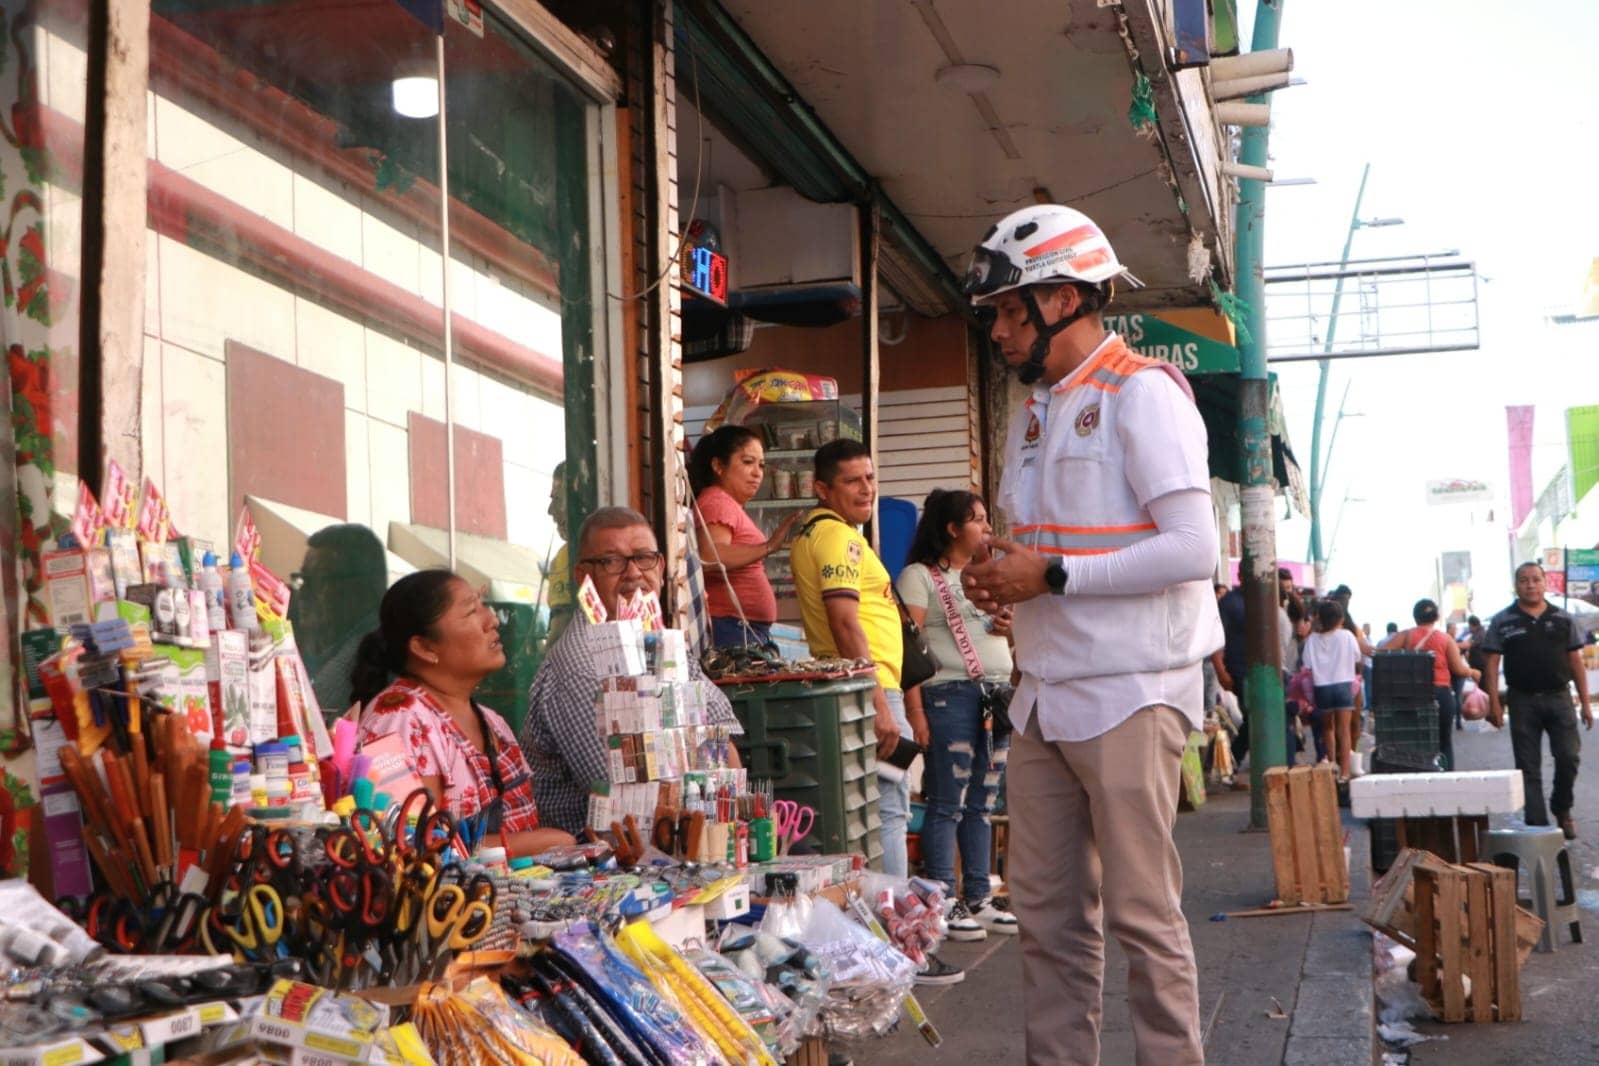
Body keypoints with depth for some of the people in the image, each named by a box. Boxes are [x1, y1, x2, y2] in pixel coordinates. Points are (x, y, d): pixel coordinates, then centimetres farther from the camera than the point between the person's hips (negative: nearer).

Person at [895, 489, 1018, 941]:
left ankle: (977, 900, 15)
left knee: (982, 803, 9)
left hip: (997, 696, 7)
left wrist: (1006, 625, 6)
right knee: (947, 803, -6)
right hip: (950, 695, -7)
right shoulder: (919, 576, -2)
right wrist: (915, 711, -18)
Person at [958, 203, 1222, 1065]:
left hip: (1128, 695, -8)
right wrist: (998, 574, 5)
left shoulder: (1142, 395, -9)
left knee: (1141, 913, -4)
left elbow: (1193, 549, -18)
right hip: (1044, 695, 8)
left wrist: (1051, 575, -17)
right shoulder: (1035, 410, 17)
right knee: (1047, 914, 11)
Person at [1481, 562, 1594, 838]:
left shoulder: (1563, 619, 7)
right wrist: (1494, 703, -8)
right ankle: (1537, 824, 8)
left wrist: (1585, 702, 4)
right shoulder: (1503, 622, 2)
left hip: (1559, 698, 1)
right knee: (1528, 769, 2)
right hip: (1523, 700, -1)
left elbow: (1576, 662, 8)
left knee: (1568, 757, -7)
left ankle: (1562, 809, 20)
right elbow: (1491, 664, 0)